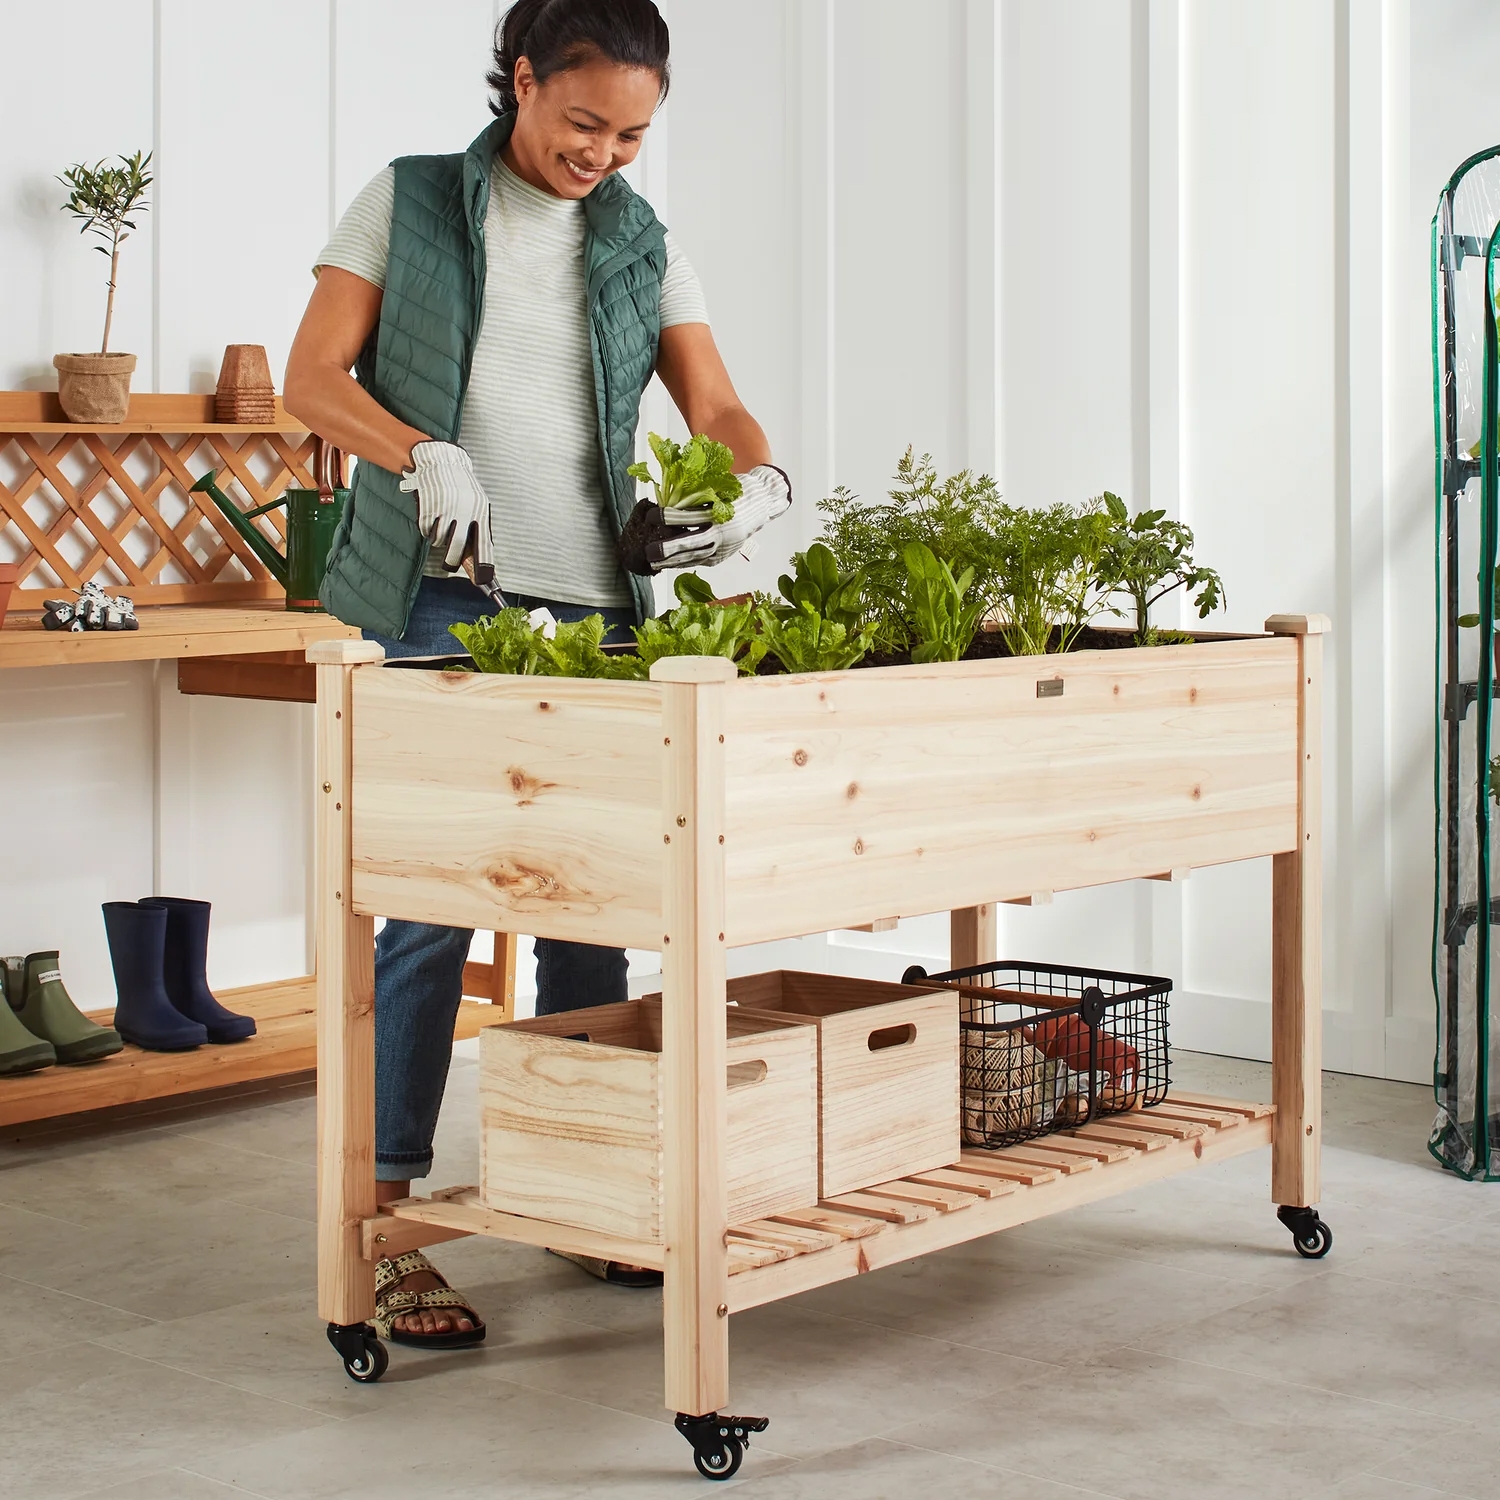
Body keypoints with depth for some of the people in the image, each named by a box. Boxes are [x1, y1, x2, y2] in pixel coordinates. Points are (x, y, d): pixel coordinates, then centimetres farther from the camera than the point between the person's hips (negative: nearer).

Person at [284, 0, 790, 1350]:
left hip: (592, 610, 4)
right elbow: (312, 380, 0)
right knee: (424, 908, -7)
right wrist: (426, 458, -18)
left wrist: (759, 484, -14)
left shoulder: (641, 243, 13)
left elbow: (717, 407, 10)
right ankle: (389, 1227, -1)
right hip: (435, 601, -4)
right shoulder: (411, 204, 5)